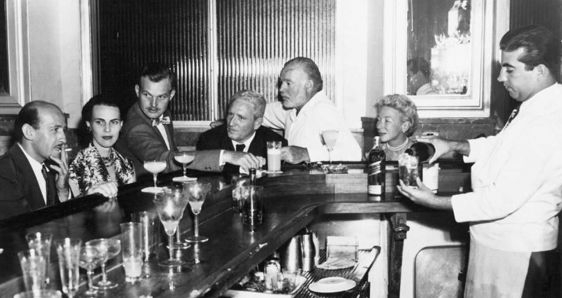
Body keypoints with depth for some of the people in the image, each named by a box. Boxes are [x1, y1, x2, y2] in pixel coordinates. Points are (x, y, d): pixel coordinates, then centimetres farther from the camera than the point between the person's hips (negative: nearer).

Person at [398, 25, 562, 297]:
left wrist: (435, 202, -19)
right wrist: (452, 145, 6)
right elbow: (502, 146, 20)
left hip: (514, 251, -9)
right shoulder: (537, 109, 5)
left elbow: (502, 200, -27)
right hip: (498, 241, 9)